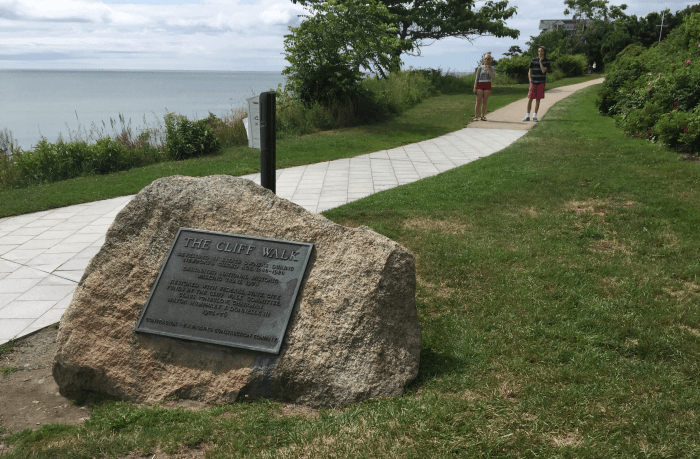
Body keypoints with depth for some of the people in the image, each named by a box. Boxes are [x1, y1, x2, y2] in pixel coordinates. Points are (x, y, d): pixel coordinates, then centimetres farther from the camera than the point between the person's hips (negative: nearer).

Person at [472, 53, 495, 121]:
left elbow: (492, 76, -10)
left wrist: (488, 68, -12)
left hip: (487, 85, 2)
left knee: (485, 102, 3)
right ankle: (476, 116, -4)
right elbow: (477, 78, 3)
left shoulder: (492, 68, 7)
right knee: (478, 101, -4)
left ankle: (483, 116, 7)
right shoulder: (480, 67, 4)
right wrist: (475, 88, -3)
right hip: (480, 85, -1)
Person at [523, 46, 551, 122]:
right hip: (533, 82, 0)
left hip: (541, 83, 0)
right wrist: (530, 82, -4)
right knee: (530, 99, -4)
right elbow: (529, 71, 4)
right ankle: (527, 116, 3)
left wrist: (540, 61, -14)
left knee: (538, 100, 3)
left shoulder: (547, 61, -1)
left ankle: (535, 116, 11)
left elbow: (543, 70, -15)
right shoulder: (534, 60, -1)